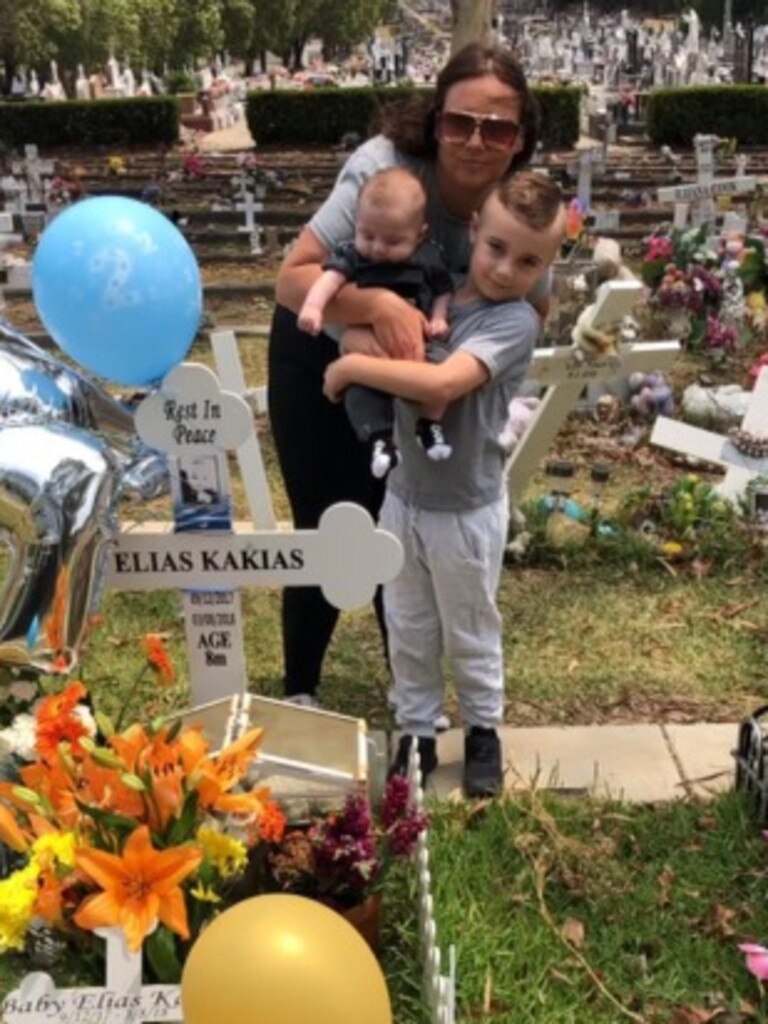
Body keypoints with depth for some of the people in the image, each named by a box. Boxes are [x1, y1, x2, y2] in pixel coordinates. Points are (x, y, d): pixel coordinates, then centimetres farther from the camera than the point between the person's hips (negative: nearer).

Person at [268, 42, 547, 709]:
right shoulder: (385, 166, -32)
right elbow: (293, 280, -35)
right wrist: (378, 304, -52)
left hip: (412, 368, 3)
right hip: (320, 359, -3)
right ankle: (300, 688, 25)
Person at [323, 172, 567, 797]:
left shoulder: (515, 322, -21)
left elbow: (442, 383, -35)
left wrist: (353, 366, -26)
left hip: (466, 509, -5)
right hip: (404, 494, 5)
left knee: (469, 633, 15)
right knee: (407, 629, 18)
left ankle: (484, 730, 38)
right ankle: (417, 734, 36)